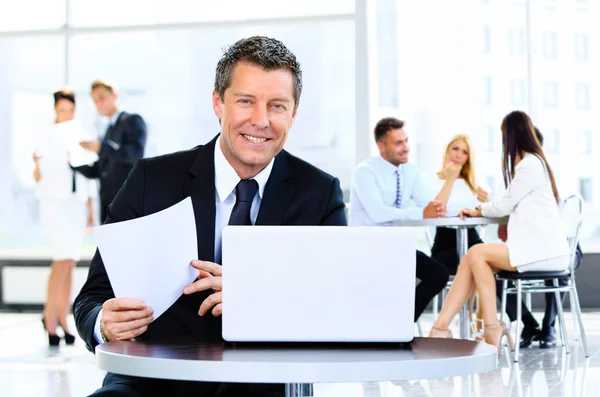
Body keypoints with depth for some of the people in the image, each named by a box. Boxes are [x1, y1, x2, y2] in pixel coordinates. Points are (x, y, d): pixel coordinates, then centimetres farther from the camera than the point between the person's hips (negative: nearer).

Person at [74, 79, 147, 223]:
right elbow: (95, 172, 21)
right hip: (107, 202, 7)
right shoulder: (109, 131, 23)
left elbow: (136, 153, -16)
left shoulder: (133, 120, 2)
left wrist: (101, 148, -23)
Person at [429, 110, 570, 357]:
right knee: (470, 260, -8)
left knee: (477, 254, -21)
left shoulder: (529, 164, -9)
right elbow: (512, 205, 23)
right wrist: (481, 210, 31)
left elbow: (506, 205, -7)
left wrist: (479, 210, 10)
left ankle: (492, 329, -17)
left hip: (543, 250, -9)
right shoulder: (533, 162, 22)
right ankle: (440, 329, -19)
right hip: (535, 247, 9)